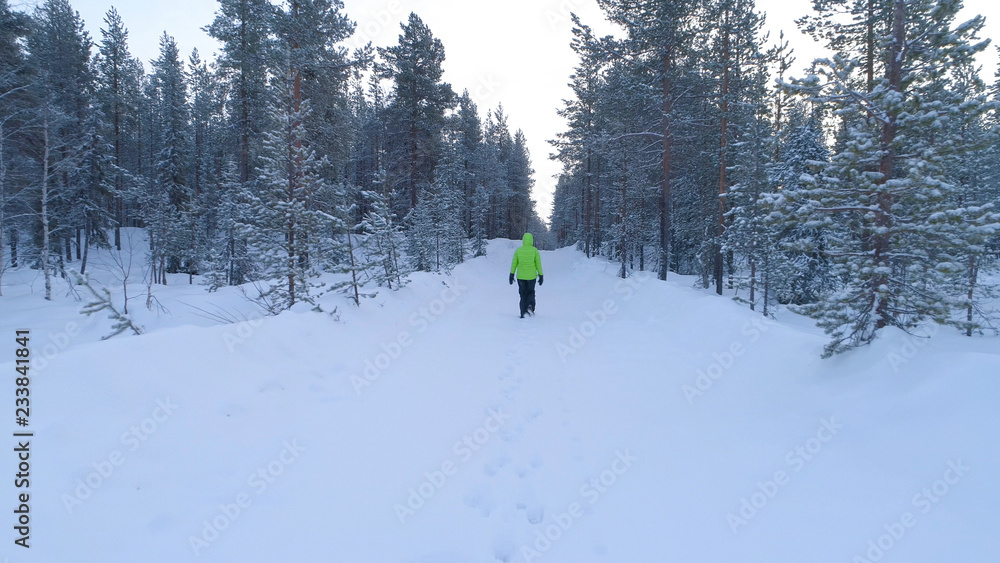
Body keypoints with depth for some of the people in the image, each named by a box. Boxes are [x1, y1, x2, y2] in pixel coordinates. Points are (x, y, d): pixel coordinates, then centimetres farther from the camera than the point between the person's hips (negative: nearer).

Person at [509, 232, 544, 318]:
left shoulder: (518, 250, -2)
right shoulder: (534, 250, -6)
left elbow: (514, 263, 0)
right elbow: (538, 264, -5)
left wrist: (512, 275, 7)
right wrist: (541, 276, 1)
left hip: (520, 276, 1)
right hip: (531, 276, -1)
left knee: (523, 295, 12)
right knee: (531, 293, 17)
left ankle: (523, 314, 7)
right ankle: (530, 306, -10)